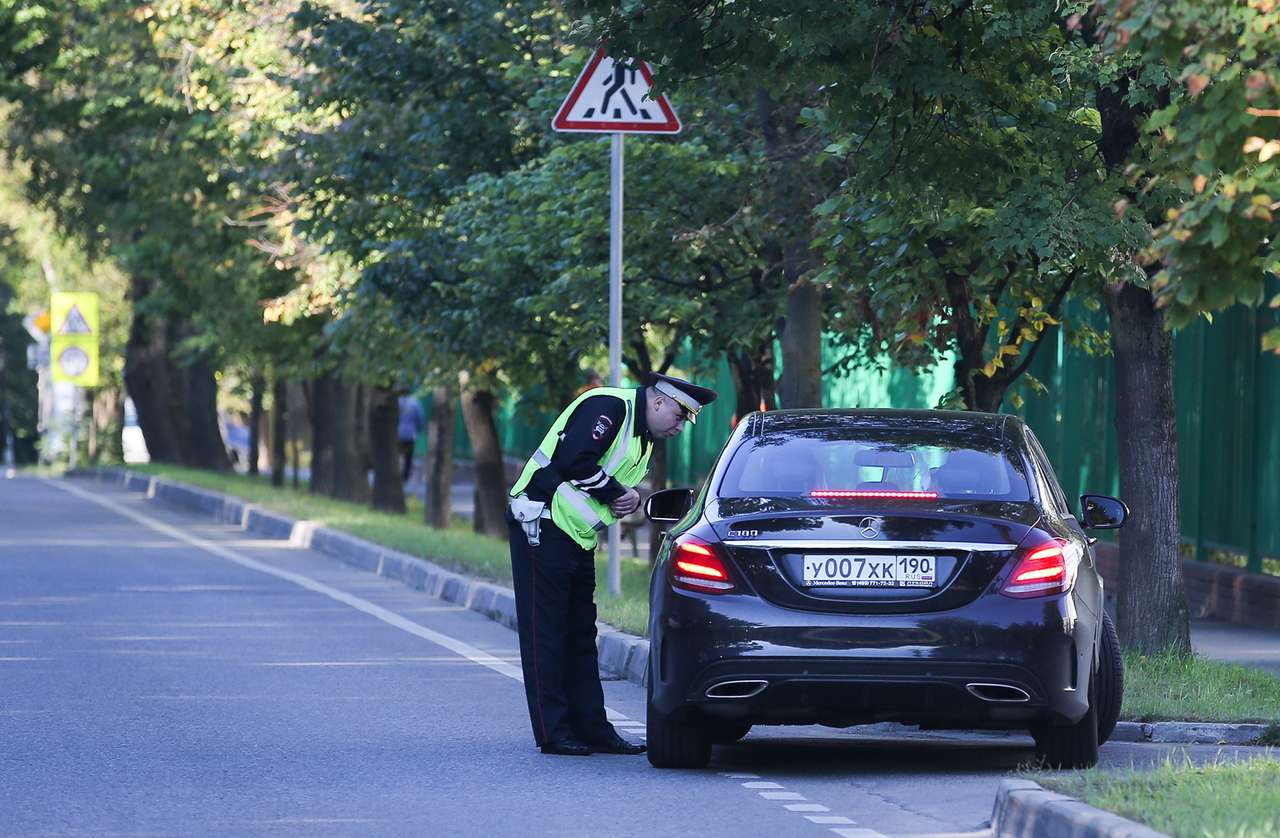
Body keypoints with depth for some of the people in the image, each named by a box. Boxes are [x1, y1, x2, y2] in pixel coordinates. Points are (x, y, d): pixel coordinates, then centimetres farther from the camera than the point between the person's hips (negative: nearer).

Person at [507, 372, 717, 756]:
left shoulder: (643, 436, 16)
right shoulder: (608, 407, -15)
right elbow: (574, 461, -26)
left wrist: (628, 499, -2)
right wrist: (617, 493, -14)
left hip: (577, 538, 10)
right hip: (542, 530, -10)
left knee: (581, 635, 11)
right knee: (545, 632, -6)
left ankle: (592, 728, 14)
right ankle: (553, 734, -6)